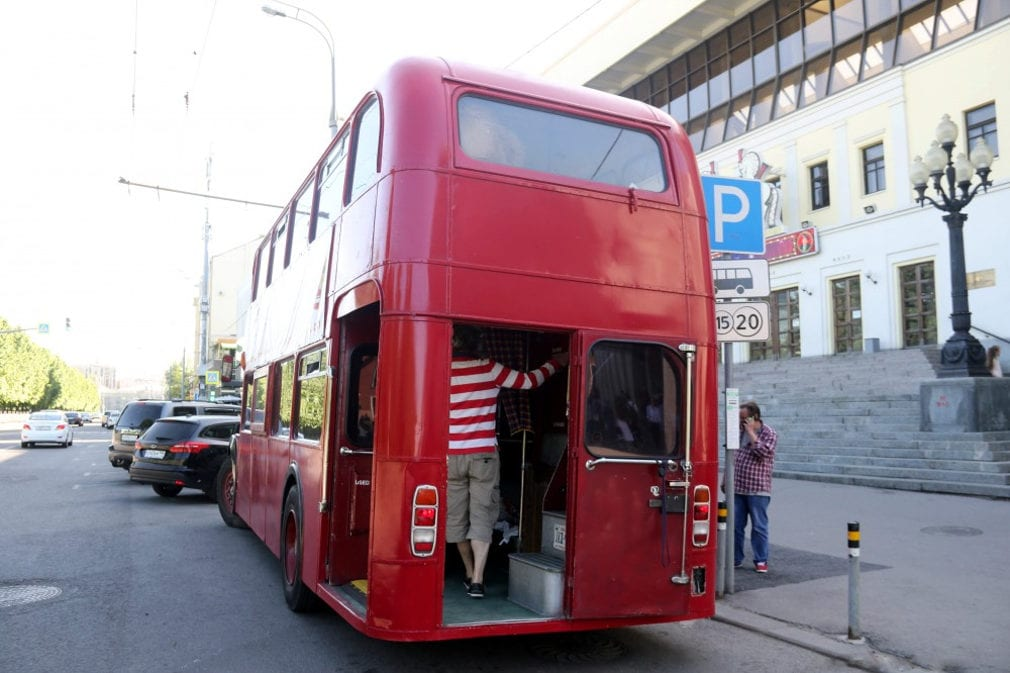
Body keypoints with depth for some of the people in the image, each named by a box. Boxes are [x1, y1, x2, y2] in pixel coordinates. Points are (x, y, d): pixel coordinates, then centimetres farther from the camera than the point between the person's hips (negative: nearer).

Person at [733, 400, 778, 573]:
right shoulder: (740, 431, 11)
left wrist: (751, 432, -16)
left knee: (759, 526, 2)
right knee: (735, 525, 8)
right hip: (737, 488, 5)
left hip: (758, 490, -5)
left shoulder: (768, 433, -5)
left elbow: (763, 452, -23)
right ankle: (735, 559, 18)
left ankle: (761, 561, 13)